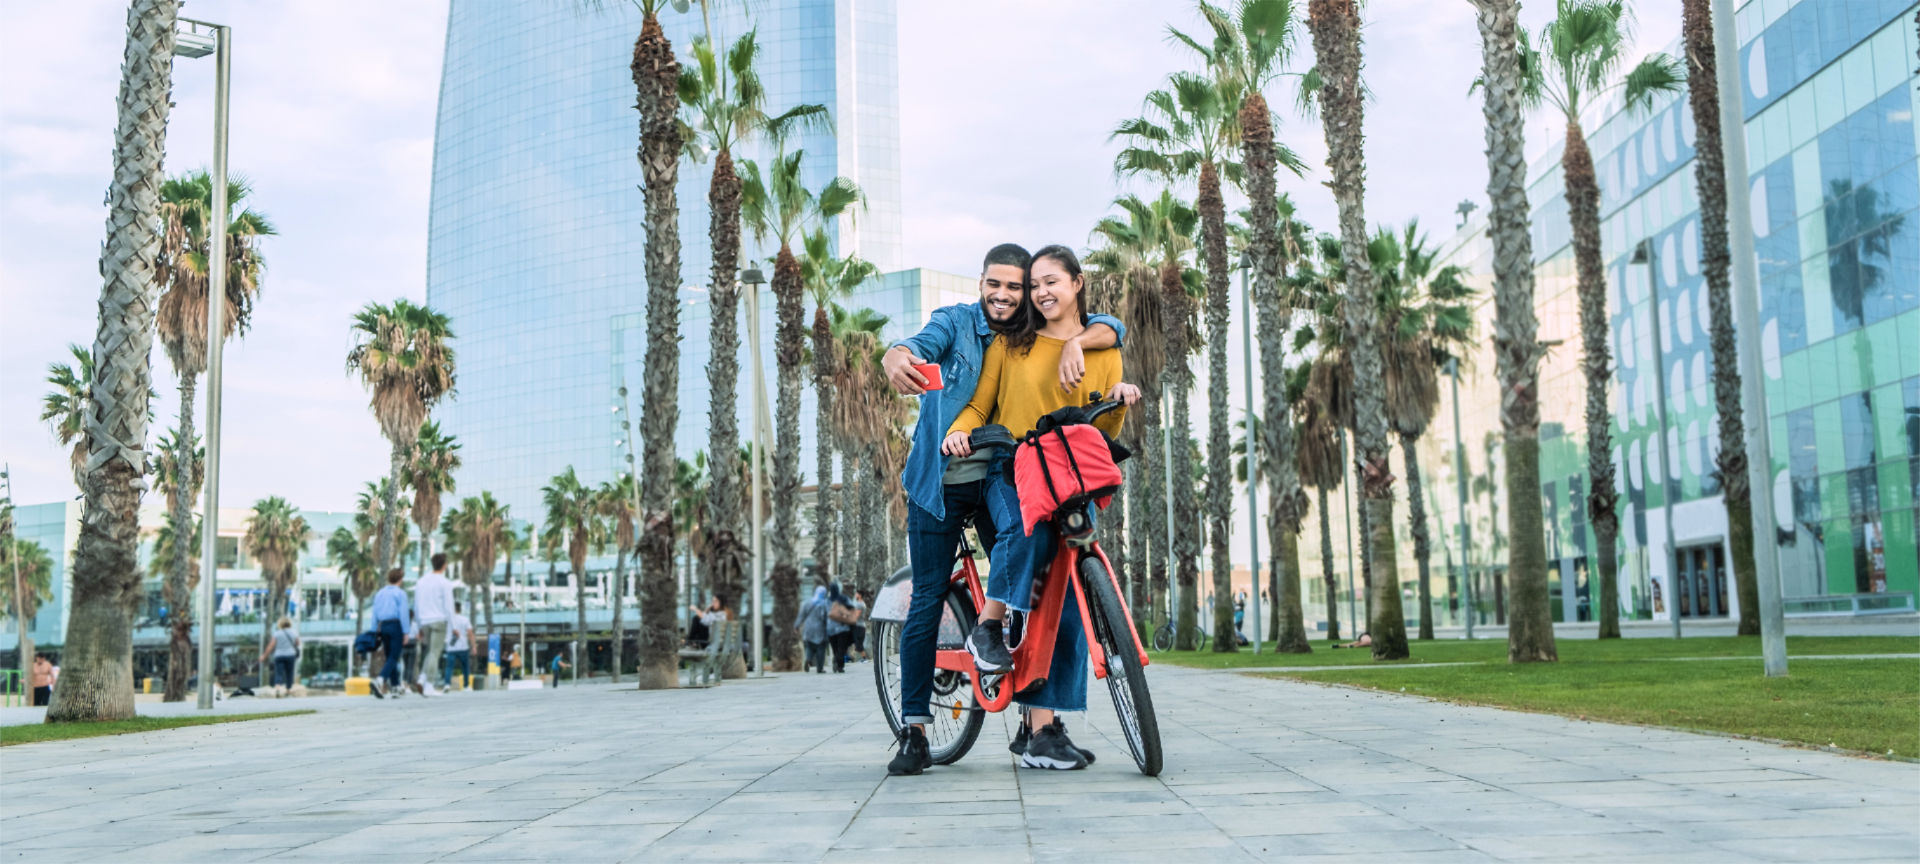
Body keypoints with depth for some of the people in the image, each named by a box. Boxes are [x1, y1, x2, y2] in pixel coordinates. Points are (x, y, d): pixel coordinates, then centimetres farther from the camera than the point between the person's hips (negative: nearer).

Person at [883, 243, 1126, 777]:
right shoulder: (955, 322, -2)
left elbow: (1111, 328, -3)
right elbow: (920, 344, -22)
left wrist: (1076, 343, -25)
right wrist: (897, 358, -47)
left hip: (1000, 481, 2)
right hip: (940, 483, -2)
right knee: (927, 601, -3)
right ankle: (914, 732, 4)